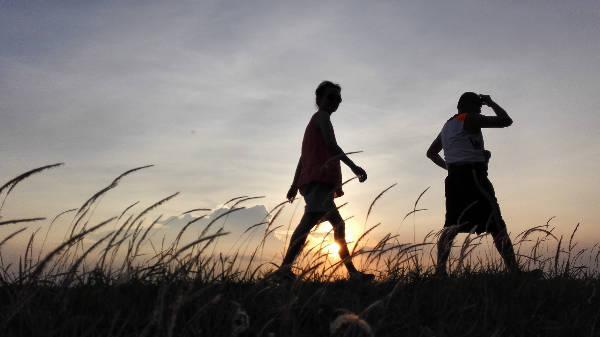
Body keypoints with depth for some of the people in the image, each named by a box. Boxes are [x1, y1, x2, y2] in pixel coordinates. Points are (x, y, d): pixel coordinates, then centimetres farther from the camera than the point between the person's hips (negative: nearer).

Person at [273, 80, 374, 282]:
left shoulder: (315, 122, 32)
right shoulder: (322, 117, 4)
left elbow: (303, 157, 27)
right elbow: (331, 145, -13)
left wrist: (295, 185, 24)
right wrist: (353, 166, -18)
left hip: (312, 181, 11)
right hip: (320, 180, -11)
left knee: (338, 224, 14)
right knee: (310, 219, -26)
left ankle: (352, 273, 16)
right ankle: (285, 267, -39)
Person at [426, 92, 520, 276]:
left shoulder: (447, 125, 23)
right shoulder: (470, 119, -2)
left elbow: (431, 153, 32)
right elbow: (506, 121, -4)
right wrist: (491, 103, 10)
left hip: (454, 178, 8)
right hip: (473, 175, -8)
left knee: (452, 226, 9)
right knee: (497, 226, -8)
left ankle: (440, 271, -2)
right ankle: (514, 271, -13)